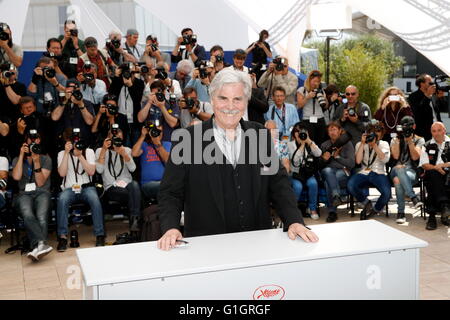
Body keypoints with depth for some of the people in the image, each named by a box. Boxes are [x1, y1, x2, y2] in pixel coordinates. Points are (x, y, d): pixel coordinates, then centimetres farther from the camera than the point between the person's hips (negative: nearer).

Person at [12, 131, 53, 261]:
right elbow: (16, 176, -2)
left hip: (42, 193, 0)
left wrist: (37, 162, -8)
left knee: (42, 216, -36)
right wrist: (22, 155, -1)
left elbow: (40, 182, 3)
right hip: (24, 194, 0)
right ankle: (42, 244, -55)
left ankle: (37, 247, -51)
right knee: (27, 215, -37)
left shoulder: (46, 159, 15)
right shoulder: (17, 160, 20)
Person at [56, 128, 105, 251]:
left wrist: (80, 155, -12)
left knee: (95, 199, -34)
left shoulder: (88, 151, 9)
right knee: (62, 199, -34)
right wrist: (67, 153, -10)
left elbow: (91, 172, -5)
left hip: (86, 187, 0)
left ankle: (100, 235, -28)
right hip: (69, 188, 0)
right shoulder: (62, 154, 10)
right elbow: (62, 173, -7)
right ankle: (62, 236, -30)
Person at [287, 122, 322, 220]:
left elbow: (318, 154, -10)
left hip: (308, 173, 2)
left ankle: (313, 209, -11)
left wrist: (308, 141, -12)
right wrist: (302, 144, -14)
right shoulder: (290, 144, 1)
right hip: (295, 174, -2)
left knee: (313, 183, -30)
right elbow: (295, 159, -14)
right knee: (298, 186, -32)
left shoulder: (310, 144, 10)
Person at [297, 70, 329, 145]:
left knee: (320, 142, -1)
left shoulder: (321, 90, 16)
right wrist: (307, 97, -12)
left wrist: (323, 98, -2)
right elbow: (299, 105, -2)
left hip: (320, 120, 4)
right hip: (307, 121, -4)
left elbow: (326, 107, 17)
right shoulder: (302, 90, 6)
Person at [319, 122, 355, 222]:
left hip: (342, 172, -2)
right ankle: (336, 196, -54)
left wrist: (337, 157, -5)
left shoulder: (347, 143, 10)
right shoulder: (324, 145, 18)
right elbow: (320, 165, 17)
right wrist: (323, 159, -5)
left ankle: (332, 211, -36)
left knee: (328, 183, -36)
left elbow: (351, 164, 0)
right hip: (327, 172, 2)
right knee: (328, 171, -37)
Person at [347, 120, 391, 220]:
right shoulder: (360, 144, 14)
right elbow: (358, 161, -5)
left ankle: (375, 210, 3)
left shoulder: (384, 144, 15)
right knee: (350, 185, -33)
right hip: (363, 173, 0)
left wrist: (374, 145, -10)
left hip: (379, 173, 0)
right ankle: (366, 203, -3)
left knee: (387, 193, -31)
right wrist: (363, 143, -5)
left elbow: (385, 159, -5)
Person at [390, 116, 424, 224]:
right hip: (396, 170, 1)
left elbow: (415, 157, -4)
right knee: (399, 169, -39)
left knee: (398, 180, -37)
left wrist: (410, 141, -7)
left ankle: (401, 212, -35)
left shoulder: (419, 140, 13)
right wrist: (398, 139, -5)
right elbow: (395, 156, -3)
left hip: (412, 172, -1)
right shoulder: (395, 140, 16)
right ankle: (413, 197, -43)